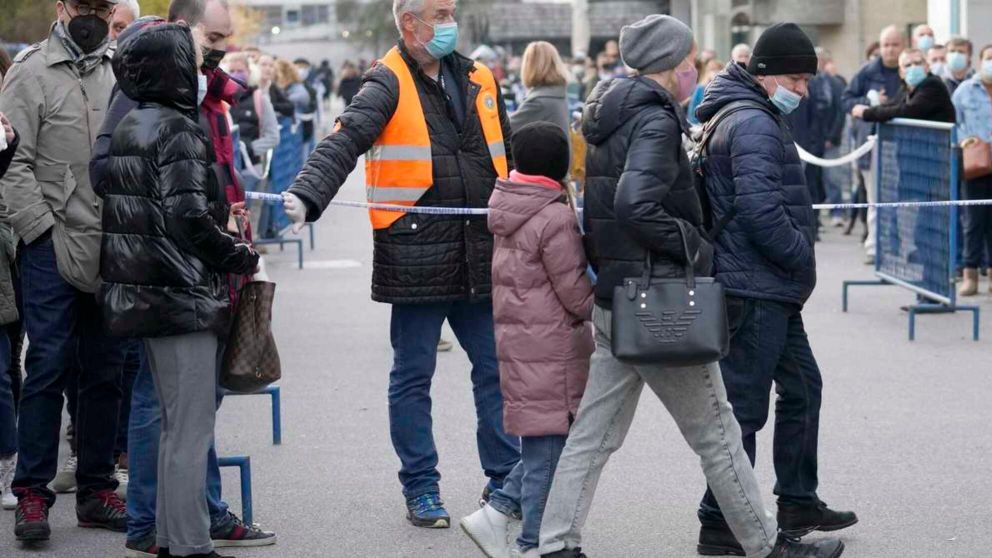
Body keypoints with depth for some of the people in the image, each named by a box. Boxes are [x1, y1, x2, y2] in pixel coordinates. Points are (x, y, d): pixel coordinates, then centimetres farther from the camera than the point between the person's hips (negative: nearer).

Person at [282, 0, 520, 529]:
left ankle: (505, 480, 20)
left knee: (496, 368, 9)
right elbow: (344, 142, -20)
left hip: (482, 257, 5)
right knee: (413, 376, 4)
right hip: (416, 256, -5)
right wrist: (305, 196, -34)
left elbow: (510, 156, 23)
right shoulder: (388, 84, -6)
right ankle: (421, 489, 14)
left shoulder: (479, 79, 12)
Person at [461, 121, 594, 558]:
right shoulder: (555, 217, -16)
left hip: (518, 340, 8)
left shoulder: (511, 211, 10)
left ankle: (497, 513, 13)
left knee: (542, 444, 17)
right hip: (550, 348, -8)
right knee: (548, 444, 0)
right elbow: (575, 292, -12)